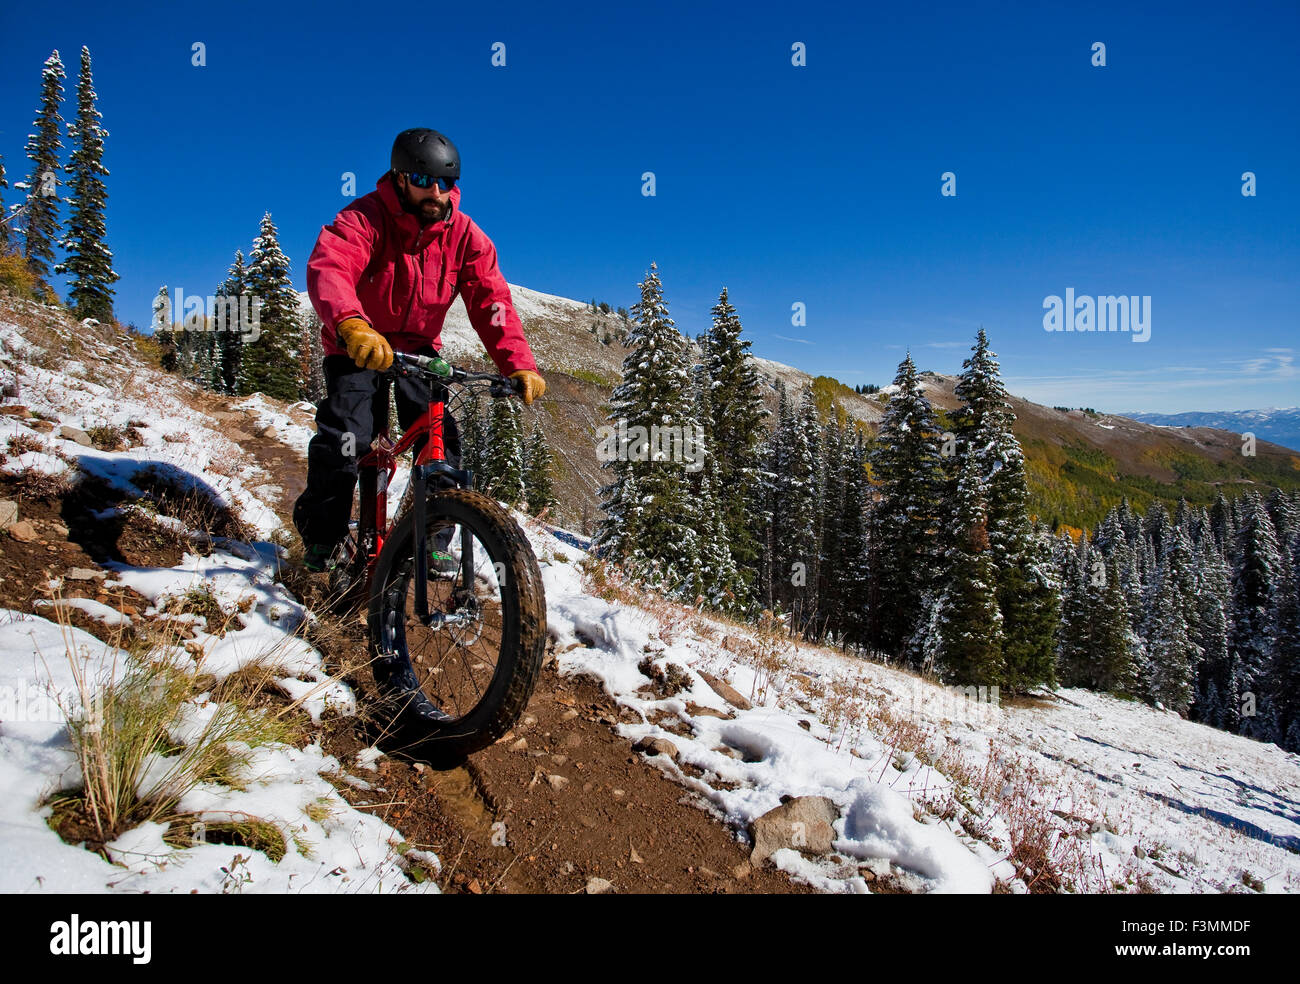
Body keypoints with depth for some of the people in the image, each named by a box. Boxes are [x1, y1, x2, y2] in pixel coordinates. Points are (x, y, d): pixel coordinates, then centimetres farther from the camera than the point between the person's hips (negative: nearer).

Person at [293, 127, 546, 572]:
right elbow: (327, 269, -40)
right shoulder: (364, 218, -21)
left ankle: (435, 538, 6)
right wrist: (353, 327, -62)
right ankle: (320, 535, 6)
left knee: (439, 438, -14)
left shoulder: (464, 235, -10)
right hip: (358, 348, -3)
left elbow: (491, 301, -17)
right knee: (346, 437, -19)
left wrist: (519, 366, -33)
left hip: (419, 347, 3)